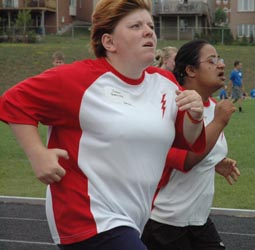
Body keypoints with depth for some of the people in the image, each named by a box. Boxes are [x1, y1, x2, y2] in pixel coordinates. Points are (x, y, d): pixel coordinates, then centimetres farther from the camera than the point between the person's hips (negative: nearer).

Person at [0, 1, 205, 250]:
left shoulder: (166, 83, 4)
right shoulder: (80, 78, -12)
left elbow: (190, 143, 12)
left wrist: (195, 116, -8)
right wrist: (38, 154, -17)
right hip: (88, 220, -7)